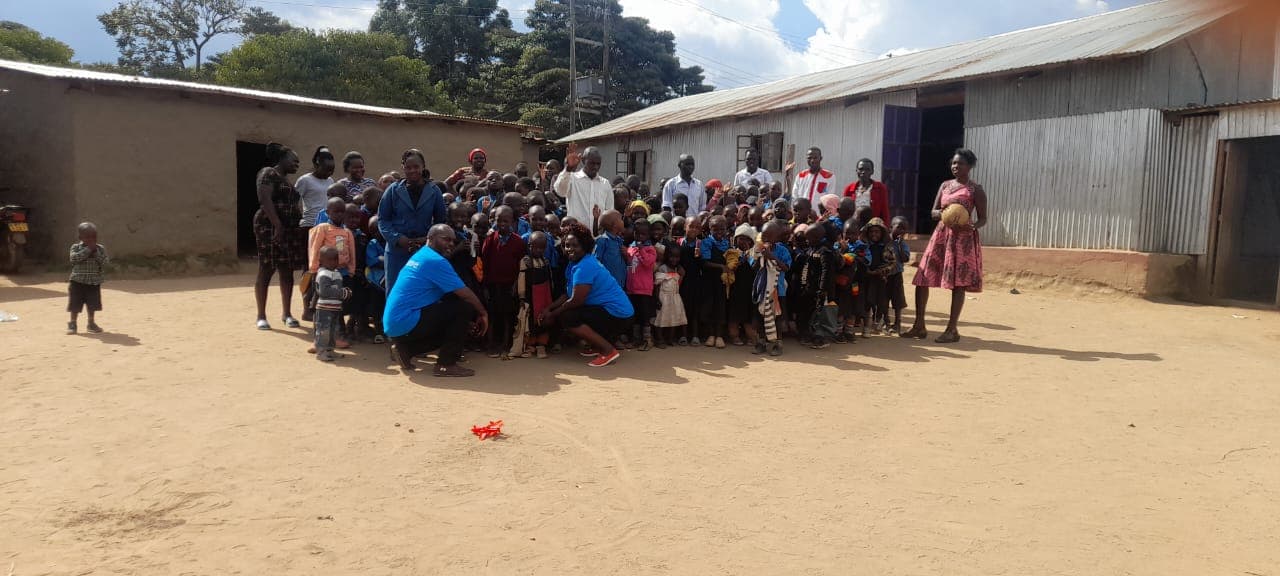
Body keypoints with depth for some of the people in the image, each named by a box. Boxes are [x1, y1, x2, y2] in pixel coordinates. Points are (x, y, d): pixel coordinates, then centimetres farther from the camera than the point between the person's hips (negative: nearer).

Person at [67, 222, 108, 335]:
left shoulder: (100, 249, 2)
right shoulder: (76, 247, -3)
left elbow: (105, 262, -9)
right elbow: (74, 258, -21)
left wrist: (96, 252, -17)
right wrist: (88, 249, -21)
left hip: (94, 282, 2)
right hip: (78, 282, -2)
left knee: (92, 304, 8)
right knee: (75, 304, 1)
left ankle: (91, 323, 21)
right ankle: (72, 324, 13)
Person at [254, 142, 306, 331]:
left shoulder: (288, 180, 21)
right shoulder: (268, 174, -4)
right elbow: (265, 200, -15)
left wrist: (300, 228, 11)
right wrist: (278, 226, -22)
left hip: (290, 230, 8)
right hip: (271, 228, -8)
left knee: (287, 272, 7)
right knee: (266, 271, -4)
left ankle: (287, 314, 13)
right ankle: (261, 316, 0)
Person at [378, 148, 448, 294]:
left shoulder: (434, 191, 2)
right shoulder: (394, 190, 1)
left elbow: (441, 221, 7)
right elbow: (382, 219, 2)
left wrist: (429, 238, -9)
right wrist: (397, 238, -12)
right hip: (397, 250, 0)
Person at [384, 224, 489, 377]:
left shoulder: (420, 256, 17)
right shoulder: (436, 261, -13)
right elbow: (465, 294, -12)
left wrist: (463, 324, 19)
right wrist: (483, 313, 4)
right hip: (406, 322, -10)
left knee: (450, 328, 24)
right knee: (464, 307, -12)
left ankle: (405, 348, 13)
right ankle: (446, 364, -9)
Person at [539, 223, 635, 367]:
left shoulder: (584, 267, -20)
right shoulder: (576, 263, 10)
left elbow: (576, 301, -21)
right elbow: (568, 295, 13)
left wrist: (552, 315, -9)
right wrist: (548, 309, 3)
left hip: (617, 314, -11)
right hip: (613, 311, 11)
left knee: (566, 318, -19)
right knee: (563, 311, 16)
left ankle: (608, 350, -15)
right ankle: (598, 345, 15)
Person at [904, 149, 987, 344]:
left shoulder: (975, 189, 0)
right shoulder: (945, 185, 14)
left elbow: (983, 218, -1)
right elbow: (933, 212, 12)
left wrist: (973, 226, -23)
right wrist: (941, 214, -12)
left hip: (963, 238, -5)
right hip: (941, 234, 5)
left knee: (958, 283, -6)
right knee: (922, 278, 1)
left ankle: (952, 329, 2)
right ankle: (919, 326, 9)